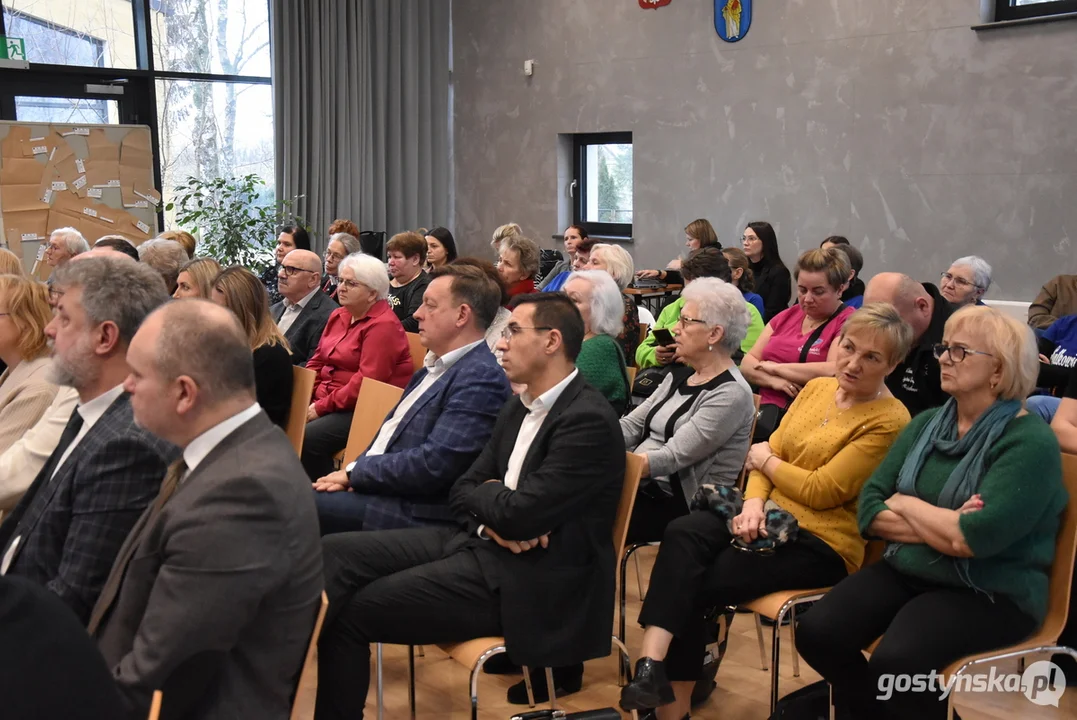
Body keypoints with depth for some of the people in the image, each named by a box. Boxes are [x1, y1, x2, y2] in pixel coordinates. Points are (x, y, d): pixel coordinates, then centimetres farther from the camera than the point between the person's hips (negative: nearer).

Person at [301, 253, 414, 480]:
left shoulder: (383, 325, -14)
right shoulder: (339, 315, 15)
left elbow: (366, 382, -21)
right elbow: (317, 361, 17)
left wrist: (321, 408, -18)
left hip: (361, 410, -8)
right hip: (324, 401, 8)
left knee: (306, 439, -28)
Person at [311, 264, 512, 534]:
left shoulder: (481, 379, -17)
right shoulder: (437, 365, 15)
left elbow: (432, 465, -24)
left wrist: (354, 471, -13)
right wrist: (352, 475, -3)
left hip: (414, 512, -9)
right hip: (381, 487, 9)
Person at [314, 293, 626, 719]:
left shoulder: (588, 420, -17)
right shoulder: (518, 408, 14)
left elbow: (520, 513, -23)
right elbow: (463, 490, 14)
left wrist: (486, 493, 0)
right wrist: (493, 517, -9)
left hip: (526, 581, -9)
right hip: (478, 543, 9)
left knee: (349, 610, -13)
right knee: (334, 553, -5)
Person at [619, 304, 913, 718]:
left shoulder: (889, 420, -10)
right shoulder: (816, 388, 12)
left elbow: (821, 490, -16)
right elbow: (771, 451, 10)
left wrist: (765, 459, -1)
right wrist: (753, 502, -9)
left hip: (822, 541, -6)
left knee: (696, 586, -20)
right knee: (682, 533, -24)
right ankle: (652, 666, -33)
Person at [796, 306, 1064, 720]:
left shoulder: (1031, 442, -12)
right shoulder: (926, 424, 8)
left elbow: (973, 538, -24)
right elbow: (869, 509, 3)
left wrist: (905, 504, -7)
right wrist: (943, 527, -14)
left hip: (990, 592, -6)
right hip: (905, 571, 6)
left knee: (894, 662, -32)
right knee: (817, 633, -17)